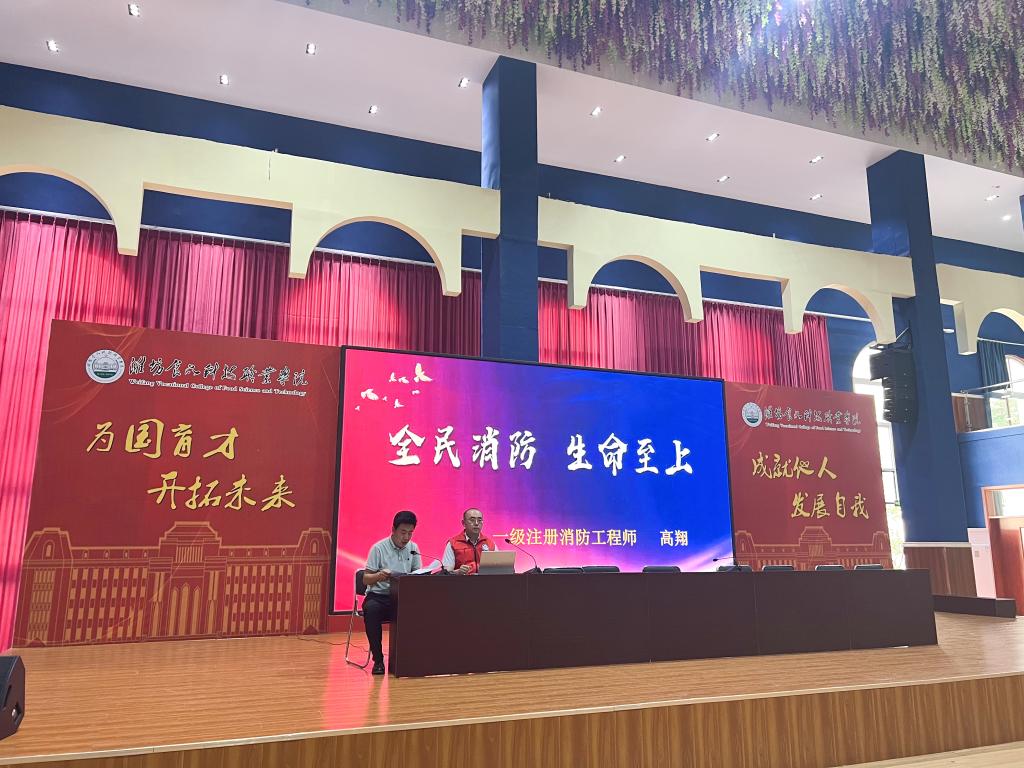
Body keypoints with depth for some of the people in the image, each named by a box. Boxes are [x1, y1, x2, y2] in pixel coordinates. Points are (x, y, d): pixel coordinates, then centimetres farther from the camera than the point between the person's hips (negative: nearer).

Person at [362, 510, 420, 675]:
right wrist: (379, 576, -29)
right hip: (378, 595, -3)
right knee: (371, 610, -37)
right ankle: (378, 659, -21)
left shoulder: (413, 548, 7)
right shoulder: (379, 548, -5)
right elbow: (366, 579, -7)